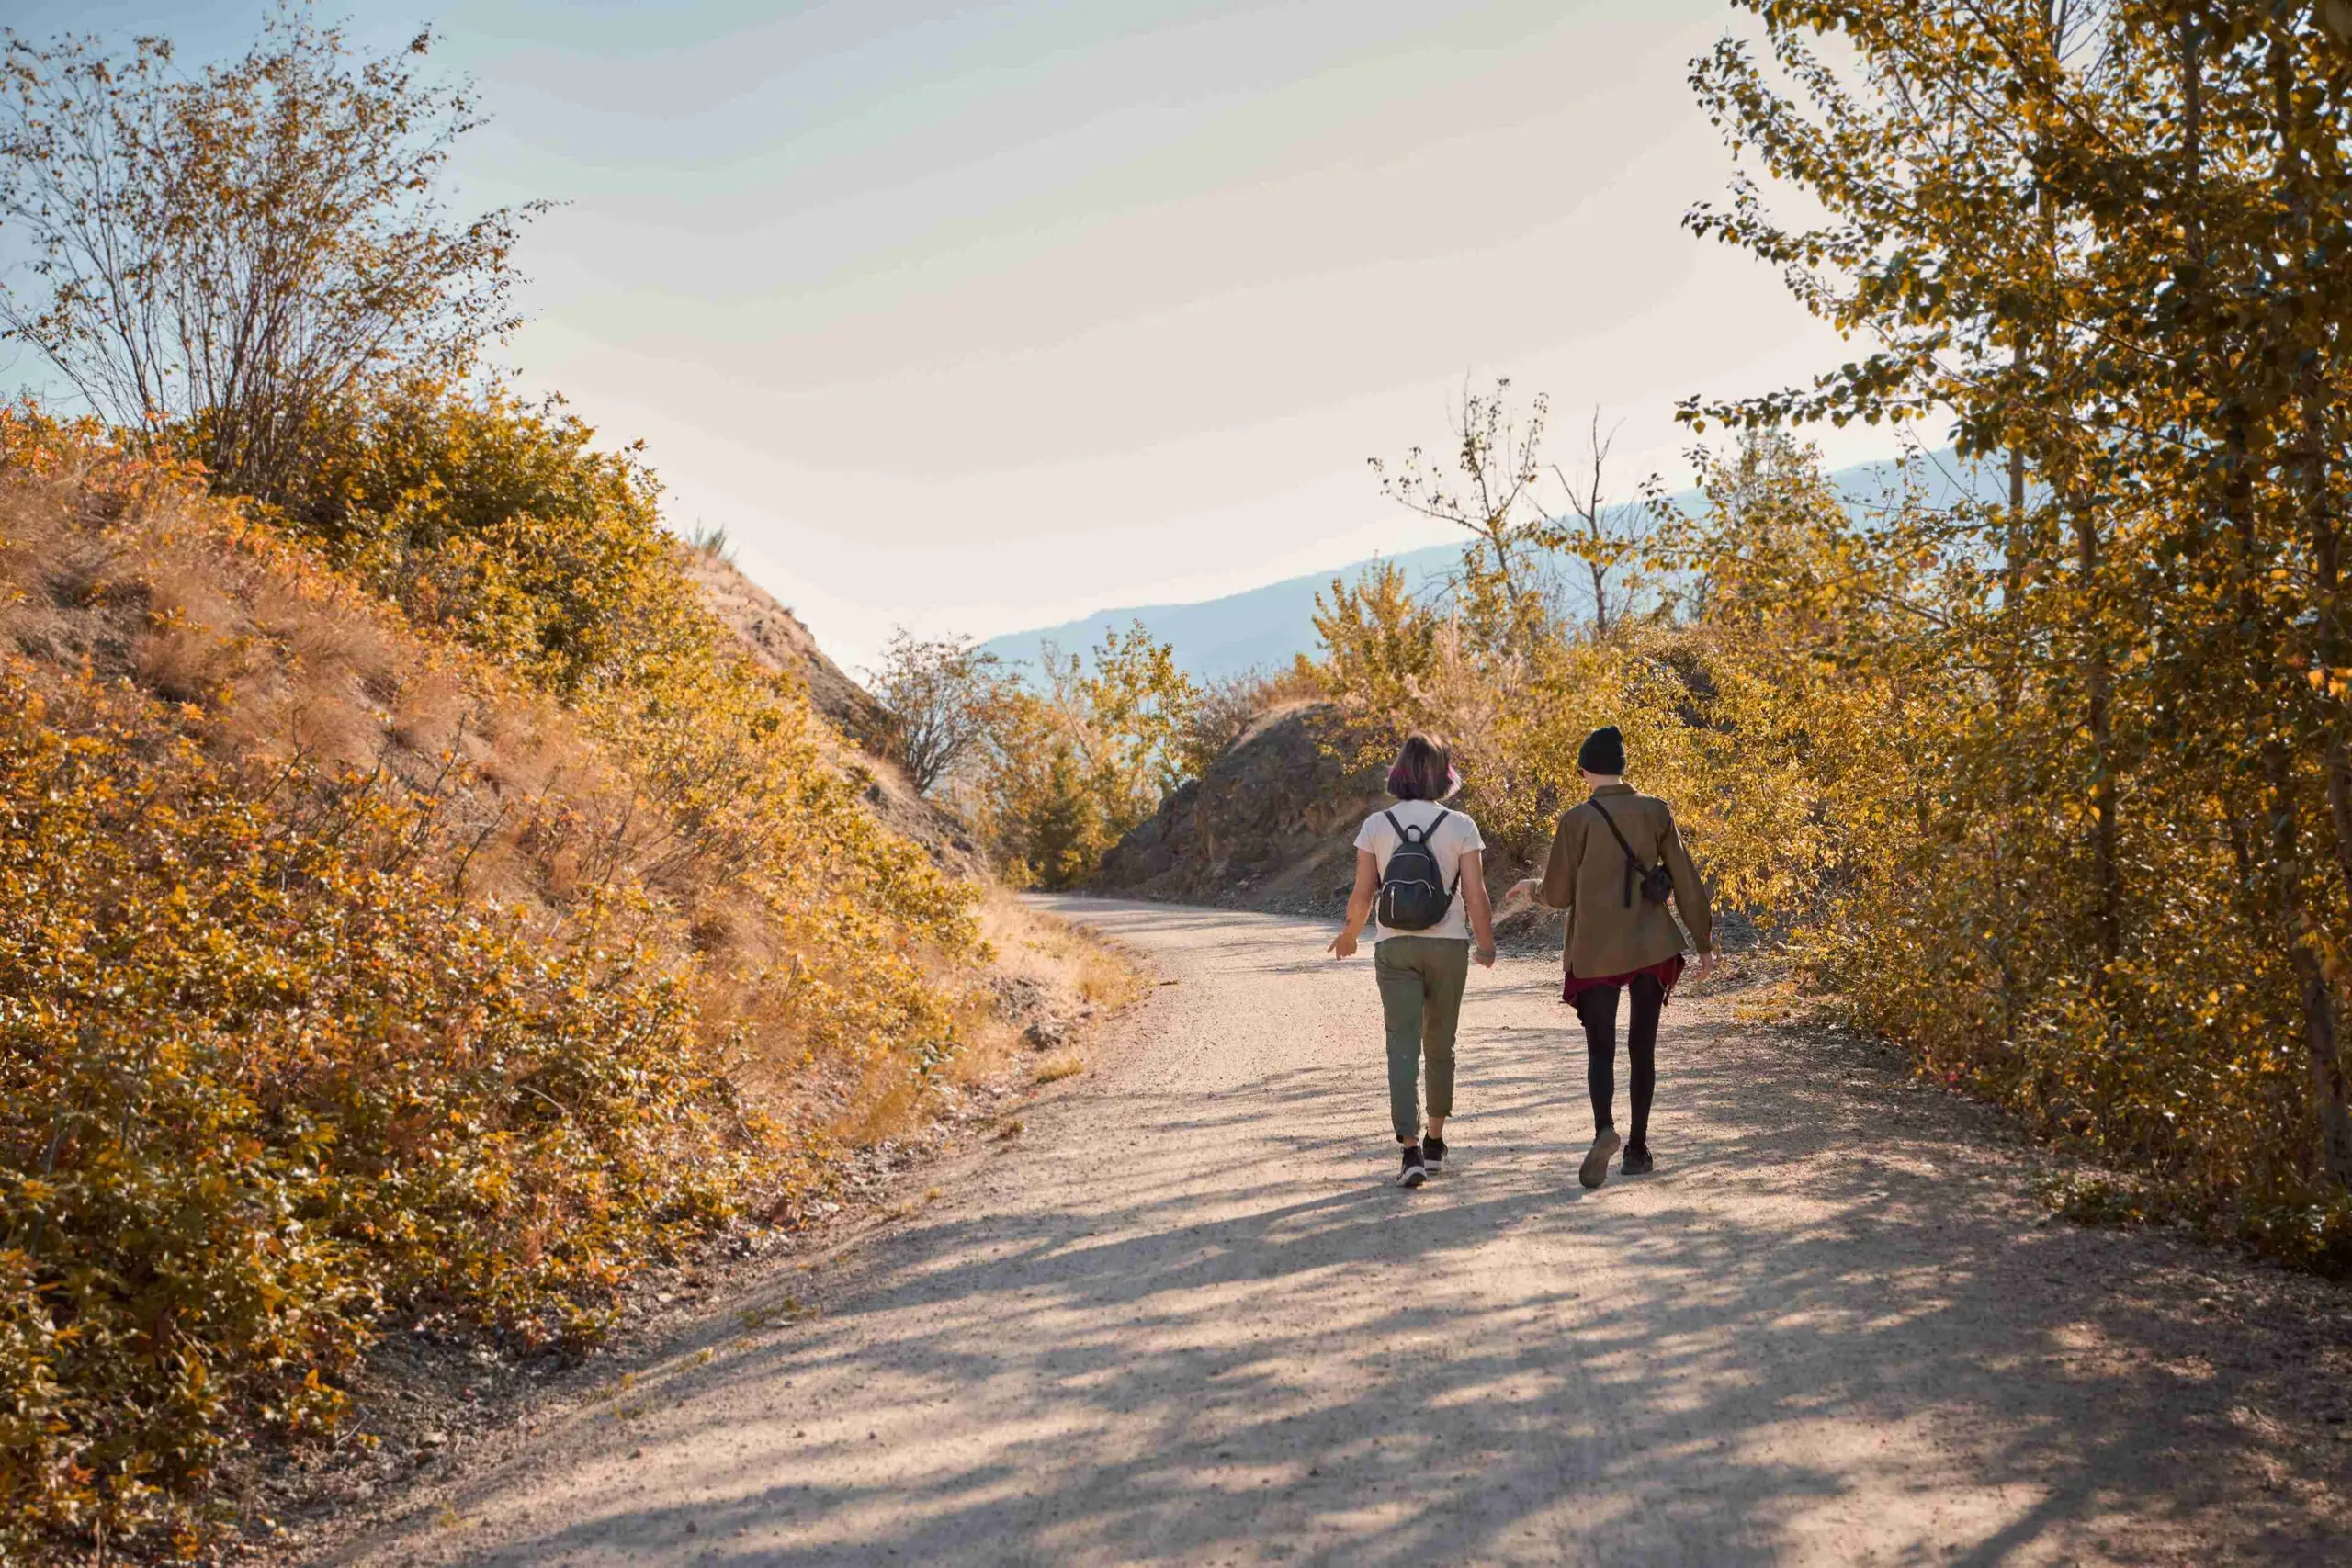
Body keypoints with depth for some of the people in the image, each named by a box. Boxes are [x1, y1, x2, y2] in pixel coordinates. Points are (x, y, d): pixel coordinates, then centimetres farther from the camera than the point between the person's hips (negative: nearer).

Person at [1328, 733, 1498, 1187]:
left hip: (1394, 946, 0)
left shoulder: (1376, 825, -3)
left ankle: (1411, 1149, -15)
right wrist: (1486, 944, 10)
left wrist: (1349, 935, 16)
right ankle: (1435, 1142, 28)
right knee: (1440, 1045, 16)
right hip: (1448, 945, 0)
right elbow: (1476, 898, -7)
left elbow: (1362, 895, -3)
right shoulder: (1460, 826, -6)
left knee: (1403, 1048, -2)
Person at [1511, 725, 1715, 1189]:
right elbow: (1686, 881, 4)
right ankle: (1637, 1147, 15)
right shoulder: (1655, 811, 1)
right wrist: (1704, 942, 12)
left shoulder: (1577, 820, -6)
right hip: (1652, 947, 2)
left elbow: (1557, 895, -1)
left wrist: (1532, 886, 22)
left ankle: (1604, 1128, -24)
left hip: (1596, 953, -2)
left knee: (1600, 1050, 3)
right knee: (1642, 1048, 14)